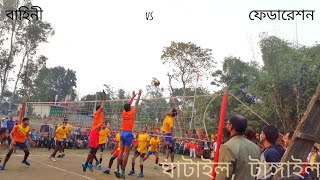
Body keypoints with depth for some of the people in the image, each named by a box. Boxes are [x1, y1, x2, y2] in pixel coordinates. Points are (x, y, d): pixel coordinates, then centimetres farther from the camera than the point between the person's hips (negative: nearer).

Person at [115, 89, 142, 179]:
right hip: (128, 133, -6)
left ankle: (117, 169, 4)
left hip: (122, 133, 6)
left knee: (121, 152, 8)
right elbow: (136, 104, 4)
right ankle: (122, 171, -6)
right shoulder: (132, 113, -6)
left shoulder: (124, 113, 6)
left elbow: (128, 104, 20)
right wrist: (139, 95, 17)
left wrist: (133, 96, 30)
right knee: (126, 153, -5)